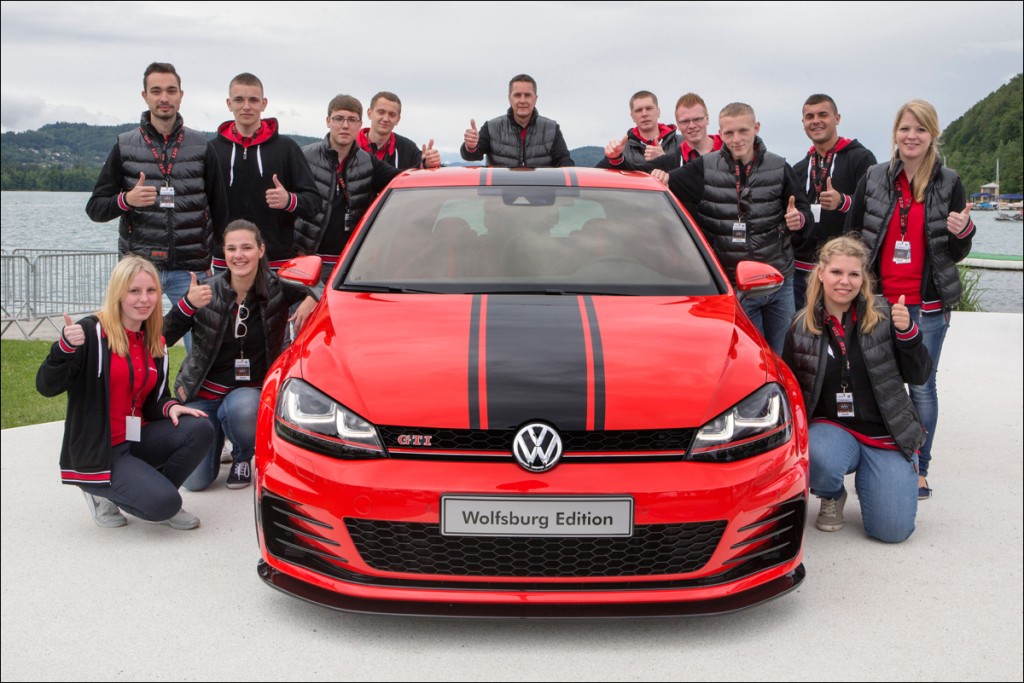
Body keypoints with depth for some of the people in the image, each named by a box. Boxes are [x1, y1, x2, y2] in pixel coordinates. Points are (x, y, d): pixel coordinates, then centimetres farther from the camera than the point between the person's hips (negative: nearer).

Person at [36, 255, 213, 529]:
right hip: (97, 451, -6)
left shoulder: (155, 342, 8)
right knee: (163, 504, -23)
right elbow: (47, 387, -19)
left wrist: (170, 407, -10)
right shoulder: (91, 332, -13)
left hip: (137, 440, 6)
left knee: (199, 429, -18)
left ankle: (156, 490, 3)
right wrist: (65, 348, -37)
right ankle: (102, 490, 6)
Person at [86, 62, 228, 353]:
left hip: (190, 269, 0)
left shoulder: (202, 146, 6)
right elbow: (94, 207, 6)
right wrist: (126, 199, -14)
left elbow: (219, 209, 8)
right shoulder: (125, 146, 6)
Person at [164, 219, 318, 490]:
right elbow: (162, 338, -13)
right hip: (204, 392, 1)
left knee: (241, 408, -38)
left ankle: (242, 458, -2)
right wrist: (188, 304, -29)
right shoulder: (207, 291, -9)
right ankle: (217, 433, 28)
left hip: (251, 390, -1)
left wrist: (312, 300, -25)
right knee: (195, 481, -7)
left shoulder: (277, 288, -8)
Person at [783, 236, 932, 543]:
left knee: (892, 530, -10)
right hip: (830, 428, 0)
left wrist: (908, 332, -20)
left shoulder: (882, 317, -4)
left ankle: (866, 476, 24)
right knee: (819, 460, -36)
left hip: (885, 433, 0)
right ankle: (832, 496, 3)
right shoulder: (801, 326, -1)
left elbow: (918, 375, -4)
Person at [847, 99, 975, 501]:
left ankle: (919, 469, 15)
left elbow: (957, 254, 6)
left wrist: (963, 231, -15)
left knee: (922, 385, 4)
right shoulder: (873, 179, 3)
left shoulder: (949, 184, 2)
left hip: (927, 304, -1)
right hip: (879, 299, 1)